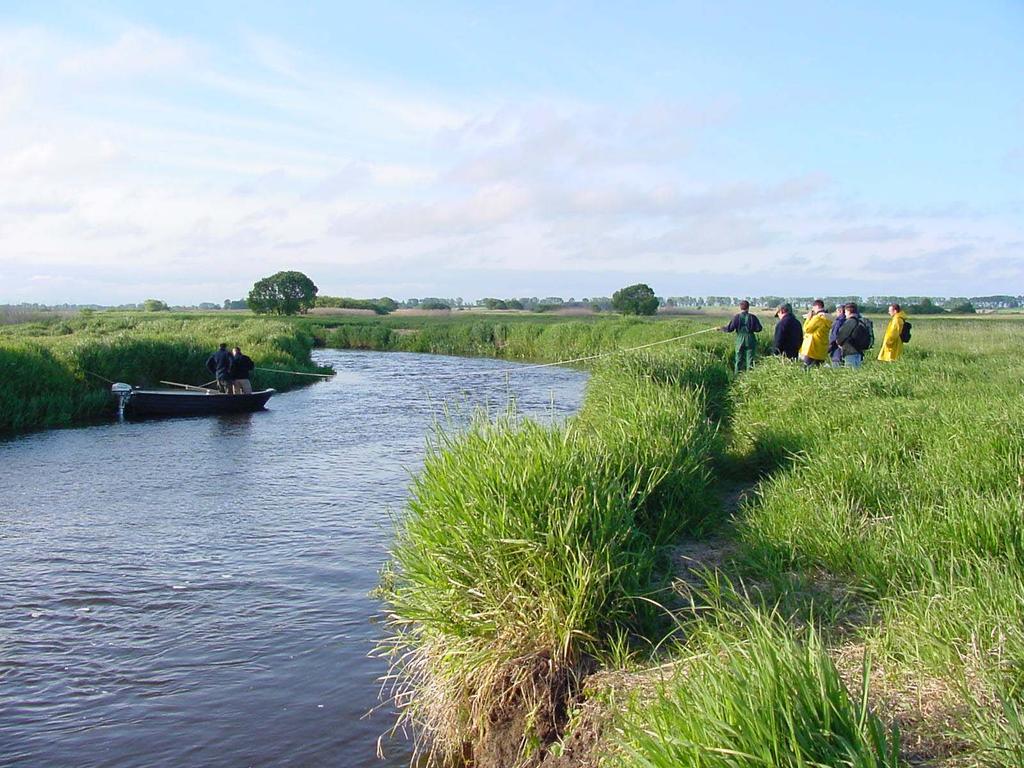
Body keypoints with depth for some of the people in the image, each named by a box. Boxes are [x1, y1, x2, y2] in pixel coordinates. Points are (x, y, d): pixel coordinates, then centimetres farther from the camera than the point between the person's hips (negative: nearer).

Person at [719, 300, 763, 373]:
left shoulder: (736, 317, -5)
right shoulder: (752, 317, -5)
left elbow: (730, 329, -7)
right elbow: (759, 329, -4)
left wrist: (721, 328, 10)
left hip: (740, 340, 1)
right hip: (750, 341, -1)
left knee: (739, 360, 9)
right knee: (750, 360, 5)